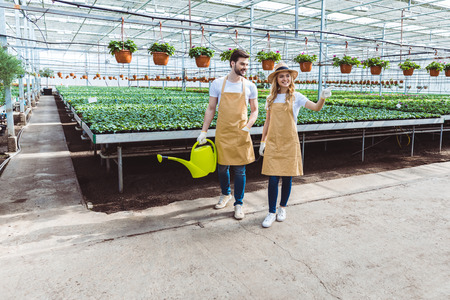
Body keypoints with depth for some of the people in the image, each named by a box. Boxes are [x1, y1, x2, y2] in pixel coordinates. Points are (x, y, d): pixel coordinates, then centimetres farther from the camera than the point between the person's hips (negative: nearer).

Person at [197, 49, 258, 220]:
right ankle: (226, 194, 38)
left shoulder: (250, 86, 0)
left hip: (241, 135, 0)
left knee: (240, 170, 3)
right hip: (222, 133, 1)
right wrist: (203, 131, 1)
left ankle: (239, 203, 19)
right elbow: (211, 109, 5)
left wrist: (247, 126, -10)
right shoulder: (218, 84, -1)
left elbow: (254, 111, 8)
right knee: (222, 167, 12)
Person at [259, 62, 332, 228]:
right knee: (273, 178, -2)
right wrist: (263, 141, 10)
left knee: (287, 177, 7)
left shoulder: (296, 97, 0)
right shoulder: (271, 98, 8)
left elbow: (316, 108, -14)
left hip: (289, 142, -1)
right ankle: (272, 212, 10)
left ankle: (283, 208, 28)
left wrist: (322, 98, -34)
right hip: (273, 142, 1)